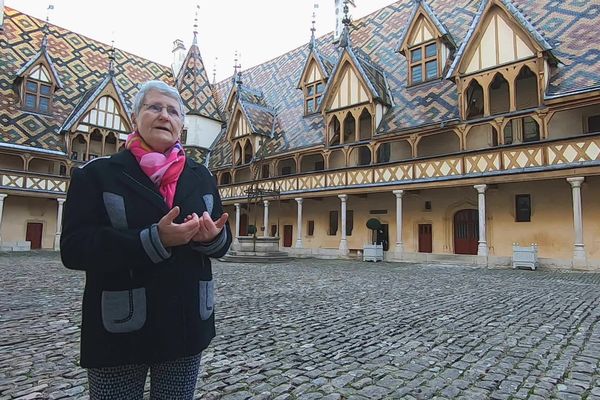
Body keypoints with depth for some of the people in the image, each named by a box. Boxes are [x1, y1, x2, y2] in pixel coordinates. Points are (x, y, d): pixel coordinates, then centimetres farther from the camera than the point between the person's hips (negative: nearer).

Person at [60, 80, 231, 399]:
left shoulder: (201, 177, 7)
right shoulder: (96, 173, -3)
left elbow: (222, 243, 9)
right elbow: (74, 249, -13)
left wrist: (213, 237, -16)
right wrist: (154, 240, -25)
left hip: (187, 326, 3)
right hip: (120, 331, -3)